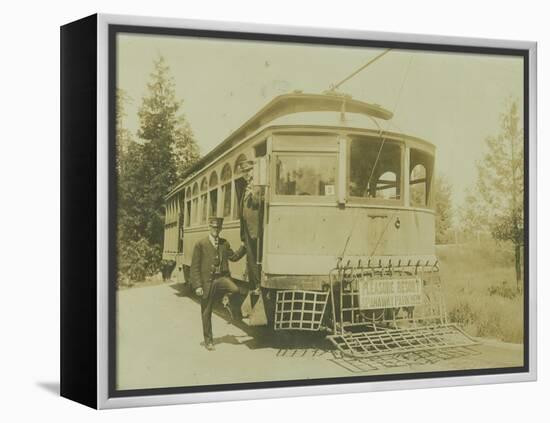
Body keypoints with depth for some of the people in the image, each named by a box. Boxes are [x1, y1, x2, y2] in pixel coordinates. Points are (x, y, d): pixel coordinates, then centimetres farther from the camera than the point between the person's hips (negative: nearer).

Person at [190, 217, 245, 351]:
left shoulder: (224, 243, 11)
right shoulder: (201, 244, -2)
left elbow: (234, 257, 22)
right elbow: (195, 267, -4)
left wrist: (244, 246, 9)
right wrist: (197, 286, -11)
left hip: (222, 278, 2)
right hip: (207, 281, -2)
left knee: (235, 290, -32)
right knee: (206, 312, 4)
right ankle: (208, 341, 18)